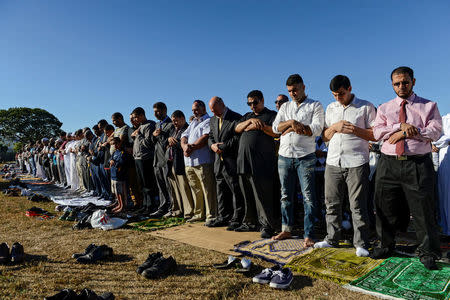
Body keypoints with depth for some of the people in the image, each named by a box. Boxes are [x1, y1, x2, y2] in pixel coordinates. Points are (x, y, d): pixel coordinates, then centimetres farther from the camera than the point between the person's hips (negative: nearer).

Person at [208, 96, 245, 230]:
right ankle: (223, 218, 25)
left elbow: (238, 138, -14)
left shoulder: (236, 118, -7)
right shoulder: (213, 120, 17)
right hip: (219, 161, 7)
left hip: (232, 162, -7)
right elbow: (210, 137, 18)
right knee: (221, 191, 13)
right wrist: (212, 145, -4)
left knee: (236, 191, -1)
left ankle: (237, 220, 9)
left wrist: (222, 147, -14)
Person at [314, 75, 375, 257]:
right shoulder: (330, 108, 17)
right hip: (333, 163, 4)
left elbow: (375, 135, 1)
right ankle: (332, 239, 21)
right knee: (332, 203, 8)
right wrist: (334, 127, -3)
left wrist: (355, 130, -14)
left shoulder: (366, 107, 4)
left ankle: (361, 244, 11)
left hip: (356, 163, -4)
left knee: (358, 206, -1)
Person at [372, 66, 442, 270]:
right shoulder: (384, 108, 16)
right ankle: (386, 245, 25)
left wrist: (405, 133, -9)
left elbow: (435, 131, -4)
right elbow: (377, 132, 1)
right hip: (389, 163, 2)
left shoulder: (429, 106, 11)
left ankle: (427, 252, 18)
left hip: (418, 164, -2)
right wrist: (401, 126, -12)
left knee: (423, 209, 1)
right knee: (385, 207, 8)